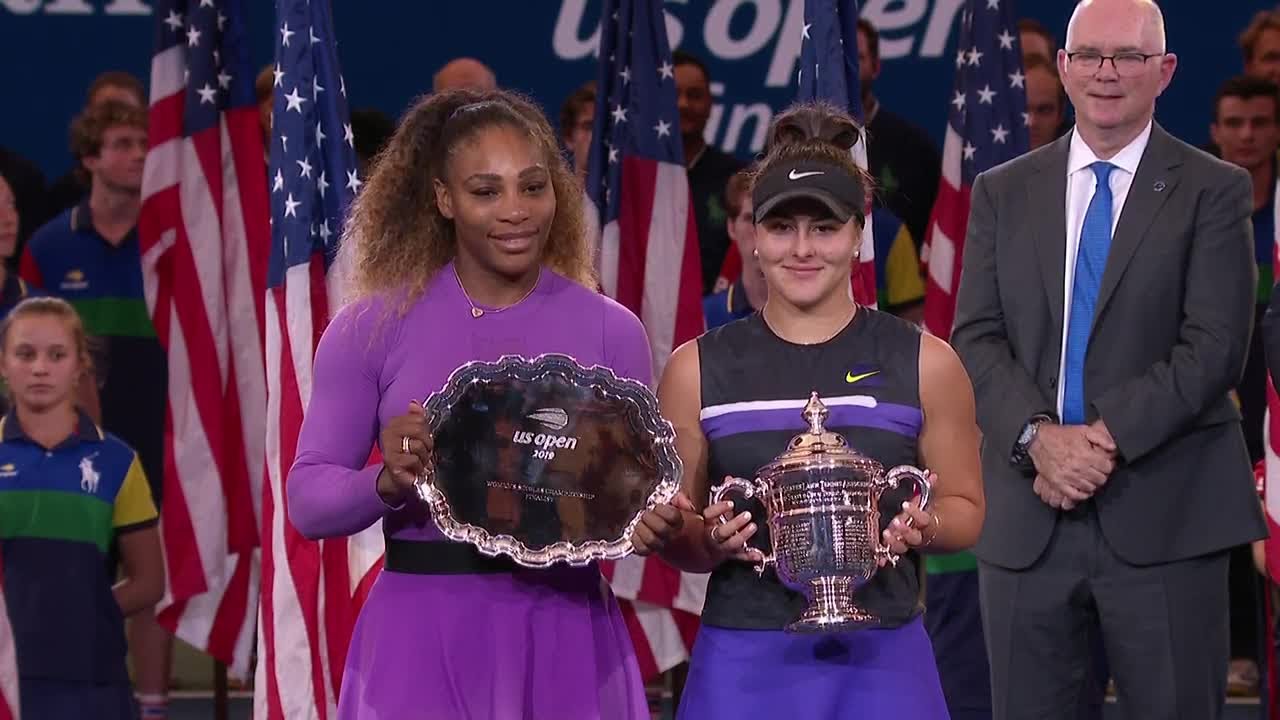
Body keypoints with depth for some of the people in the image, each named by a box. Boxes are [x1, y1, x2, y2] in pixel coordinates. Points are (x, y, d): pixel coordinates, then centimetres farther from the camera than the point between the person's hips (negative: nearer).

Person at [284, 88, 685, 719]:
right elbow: (307, 500, -1)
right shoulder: (371, 329, 0)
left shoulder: (610, 332, 3)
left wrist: (652, 524, -16)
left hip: (567, 632, 1)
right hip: (424, 635, -1)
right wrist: (388, 483, -20)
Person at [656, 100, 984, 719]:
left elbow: (964, 507, 10)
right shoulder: (699, 369, 4)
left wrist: (923, 528, -10)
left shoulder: (925, 364, 3)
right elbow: (670, 532, 10)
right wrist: (709, 540, -11)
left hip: (880, 661, 0)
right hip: (744, 664, 0)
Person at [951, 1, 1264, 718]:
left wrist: (1105, 438, -15)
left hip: (1164, 516, -3)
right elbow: (977, 338, 4)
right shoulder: (1003, 193, 13)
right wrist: (1038, 437, -13)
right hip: (1027, 519, 3)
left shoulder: (1213, 191, 3)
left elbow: (1214, 347, -6)